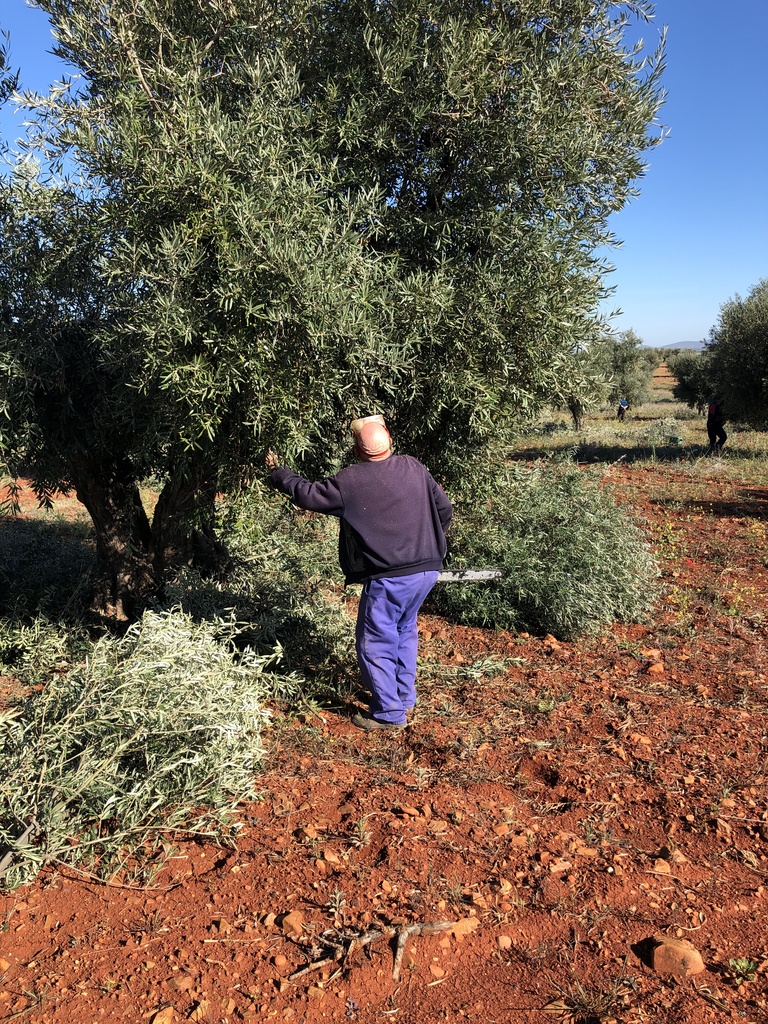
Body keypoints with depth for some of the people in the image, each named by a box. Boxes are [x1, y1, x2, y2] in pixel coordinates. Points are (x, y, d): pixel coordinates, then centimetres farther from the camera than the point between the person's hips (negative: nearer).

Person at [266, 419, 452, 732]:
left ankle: (389, 714, 15)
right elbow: (444, 509, 10)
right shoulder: (414, 467, 4)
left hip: (389, 579, -6)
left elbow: (307, 494, 1)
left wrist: (277, 472, 18)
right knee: (405, 630, 25)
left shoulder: (349, 481, -10)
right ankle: (405, 697, 36)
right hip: (427, 570, 7)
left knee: (375, 644, 8)